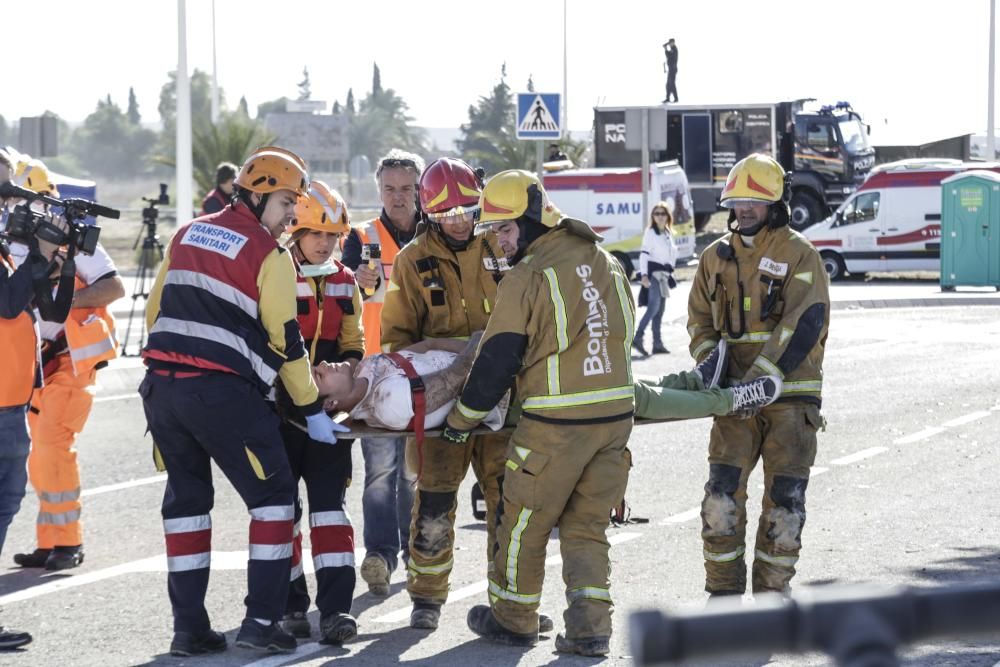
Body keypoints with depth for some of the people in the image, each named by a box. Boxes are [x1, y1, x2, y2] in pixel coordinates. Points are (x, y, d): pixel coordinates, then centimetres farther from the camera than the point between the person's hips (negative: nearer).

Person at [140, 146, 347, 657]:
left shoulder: (188, 235, 16)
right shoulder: (269, 254, -3)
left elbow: (155, 310, 19)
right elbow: (286, 341, -3)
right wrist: (313, 410, 6)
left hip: (160, 386, 7)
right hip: (222, 393, -7)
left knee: (186, 499, 15)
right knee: (273, 496, 5)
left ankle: (189, 626, 13)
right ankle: (261, 619, 0)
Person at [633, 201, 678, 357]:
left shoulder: (669, 234, 16)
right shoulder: (650, 232, -5)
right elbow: (644, 253, -12)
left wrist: (669, 274, 21)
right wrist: (644, 275, -22)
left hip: (664, 274, 8)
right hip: (653, 273, -8)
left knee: (660, 309, 8)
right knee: (654, 306, -21)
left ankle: (658, 344, 10)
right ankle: (638, 338, -26)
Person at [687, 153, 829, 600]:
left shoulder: (798, 254, -6)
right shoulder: (716, 257, 10)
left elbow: (803, 326, -16)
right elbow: (700, 319, 17)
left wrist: (759, 378, -25)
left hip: (791, 395, -4)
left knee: (784, 503, -1)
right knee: (721, 496, -4)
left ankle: (771, 593, 11)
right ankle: (723, 593, 5)